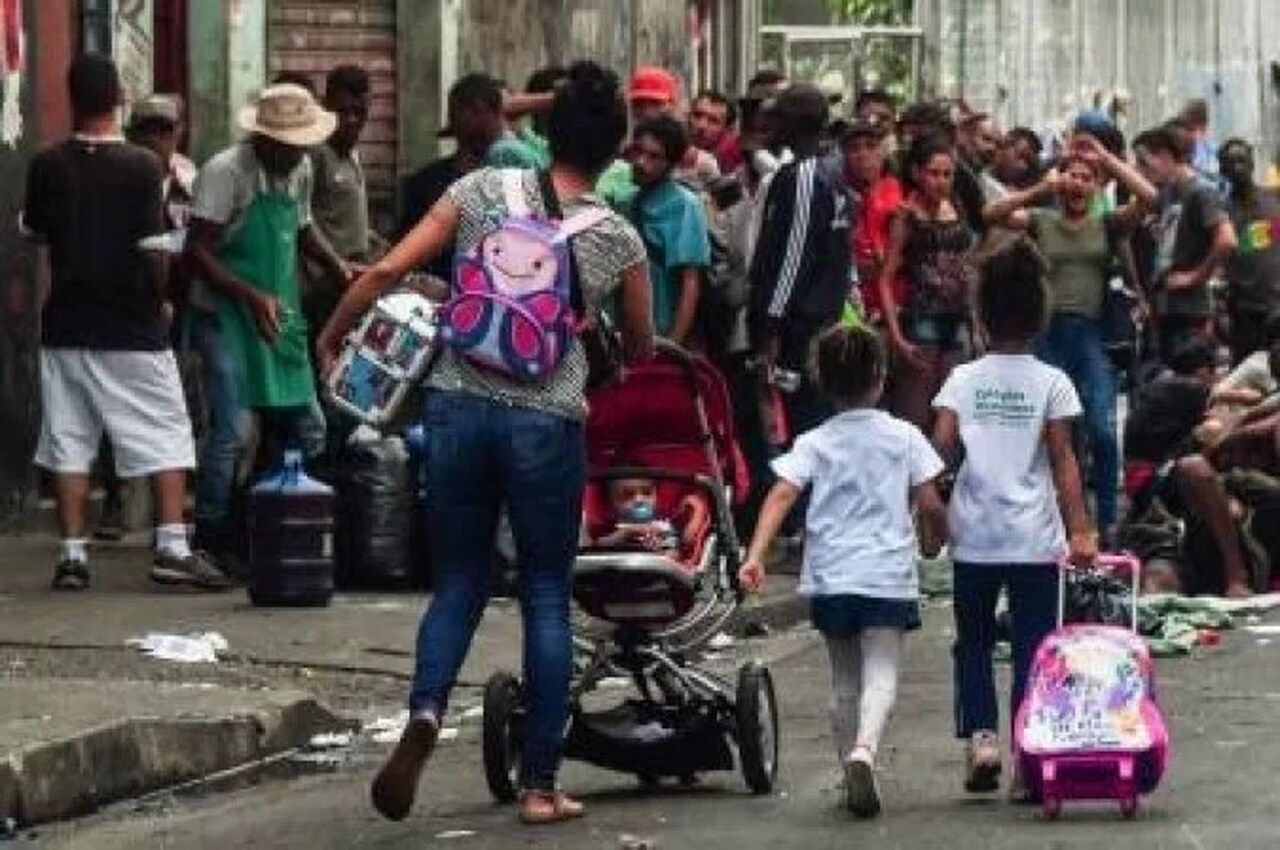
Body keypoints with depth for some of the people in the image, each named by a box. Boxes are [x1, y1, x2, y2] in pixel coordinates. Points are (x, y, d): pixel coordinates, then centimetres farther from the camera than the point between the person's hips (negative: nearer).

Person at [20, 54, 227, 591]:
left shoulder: (48, 166, -1)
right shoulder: (143, 167, -10)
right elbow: (153, 245, -11)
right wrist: (159, 296, 5)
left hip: (67, 325, 3)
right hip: (132, 326, -3)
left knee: (68, 442, 6)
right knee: (165, 435, 3)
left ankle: (72, 553, 4)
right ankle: (172, 545, -6)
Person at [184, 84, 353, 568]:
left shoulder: (300, 172, 9)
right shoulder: (226, 173, -14)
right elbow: (197, 251, -18)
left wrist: (340, 269, 10)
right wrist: (251, 296, -27)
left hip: (280, 316, 8)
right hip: (227, 318, -8)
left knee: (307, 429, 7)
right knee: (231, 431, -13)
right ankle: (212, 540, -6)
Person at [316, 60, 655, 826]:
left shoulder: (483, 190, 1)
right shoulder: (619, 240, 2)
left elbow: (387, 270, -3)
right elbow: (643, 348, 16)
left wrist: (331, 340, 11)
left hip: (458, 406, 1)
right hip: (545, 424, -1)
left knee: (458, 583, 13)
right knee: (547, 599, 9)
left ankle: (426, 712, -15)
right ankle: (540, 785, 9)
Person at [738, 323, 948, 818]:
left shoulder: (814, 444, 5)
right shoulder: (904, 437, 3)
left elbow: (781, 497, -8)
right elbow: (929, 503, 0)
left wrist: (756, 555, -16)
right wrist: (936, 540, 20)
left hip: (829, 578, 2)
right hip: (888, 574, -2)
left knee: (844, 680, 16)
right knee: (881, 674, -7)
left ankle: (852, 775, 18)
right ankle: (863, 750, -34)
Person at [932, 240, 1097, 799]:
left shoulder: (963, 380, 2)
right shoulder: (1052, 383, -2)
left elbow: (941, 447, -6)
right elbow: (1063, 459, -7)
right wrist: (1079, 528, -9)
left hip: (975, 537, 1)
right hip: (1035, 539, -1)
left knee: (973, 642, 14)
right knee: (1032, 646, 3)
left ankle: (979, 736, -3)